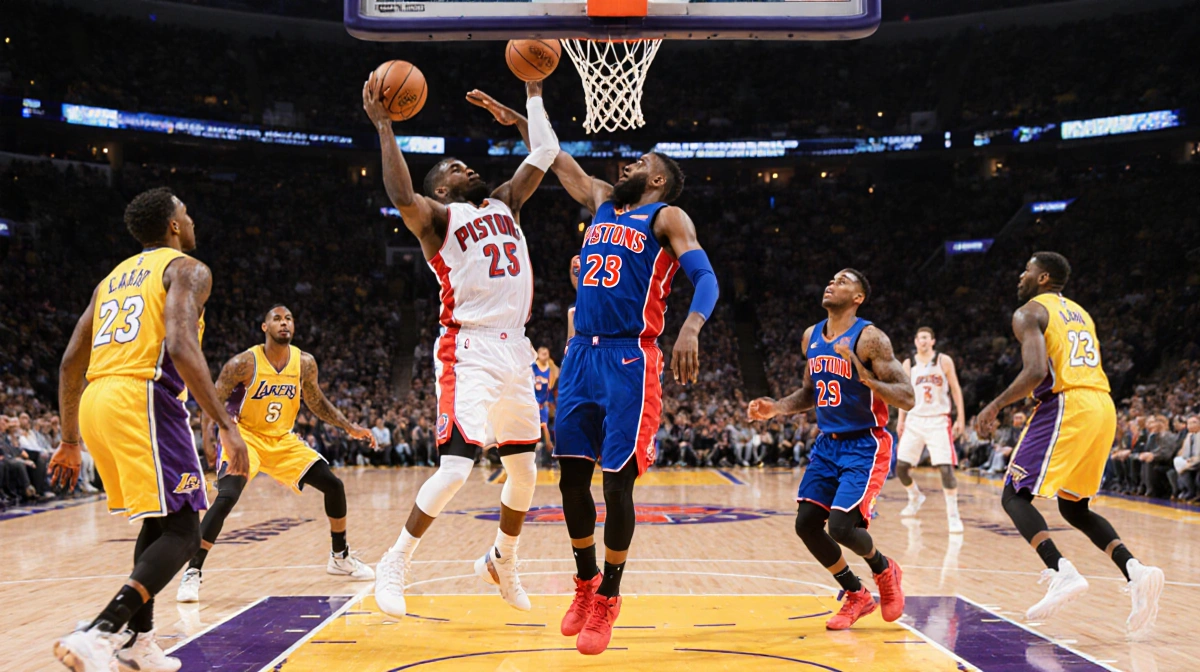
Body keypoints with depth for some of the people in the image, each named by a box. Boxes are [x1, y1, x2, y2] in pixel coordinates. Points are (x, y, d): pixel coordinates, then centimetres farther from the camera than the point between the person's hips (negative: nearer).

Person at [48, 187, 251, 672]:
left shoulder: (113, 277, 25)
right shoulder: (186, 269, 2)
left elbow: (70, 363, 23)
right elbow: (180, 347, -16)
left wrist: (70, 442, 29)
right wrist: (225, 425, -18)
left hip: (95, 402, 8)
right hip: (142, 399, -8)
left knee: (157, 522, 23)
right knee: (182, 533, -5)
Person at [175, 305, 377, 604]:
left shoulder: (305, 363, -5)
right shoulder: (244, 363, -18)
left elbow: (317, 402, 11)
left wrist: (350, 427, 3)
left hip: (283, 440, 5)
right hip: (244, 437, -5)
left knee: (333, 485, 0)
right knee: (227, 497, -28)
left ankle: (340, 557, 20)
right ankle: (193, 572, -19)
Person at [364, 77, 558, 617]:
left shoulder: (504, 205, 19)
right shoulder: (437, 216, 0)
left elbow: (544, 154, 19)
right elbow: (402, 198, -23)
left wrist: (533, 90, 22)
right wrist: (383, 126, -21)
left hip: (515, 349, 7)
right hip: (470, 352, -7)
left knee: (525, 468, 13)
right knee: (455, 467, -17)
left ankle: (502, 561, 34)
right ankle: (394, 565, -1)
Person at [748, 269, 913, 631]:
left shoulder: (870, 338, -16)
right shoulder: (811, 337, 6)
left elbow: (906, 398, -19)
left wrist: (867, 378, -35)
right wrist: (775, 408, 4)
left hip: (865, 445, -7)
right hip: (828, 443, 7)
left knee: (841, 525, -18)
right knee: (806, 523, 1)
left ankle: (884, 570, 17)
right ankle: (857, 595, 20)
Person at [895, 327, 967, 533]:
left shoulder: (944, 361, -2)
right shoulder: (909, 364, 5)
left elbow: (955, 389, 1)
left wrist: (960, 418, -3)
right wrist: (901, 419, 8)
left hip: (938, 421, -3)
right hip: (915, 420, 3)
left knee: (945, 467, -13)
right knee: (901, 466, 1)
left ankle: (953, 515, -4)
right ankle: (915, 498, 30)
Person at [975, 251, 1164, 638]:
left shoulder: (1029, 313, 0)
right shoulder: (1081, 314, 25)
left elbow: (1036, 371, -16)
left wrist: (995, 407, -8)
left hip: (1065, 406, -8)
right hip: (1103, 407, 8)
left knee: (1014, 496, 0)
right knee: (1074, 508, 18)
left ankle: (1062, 573, -19)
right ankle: (1135, 572, -2)